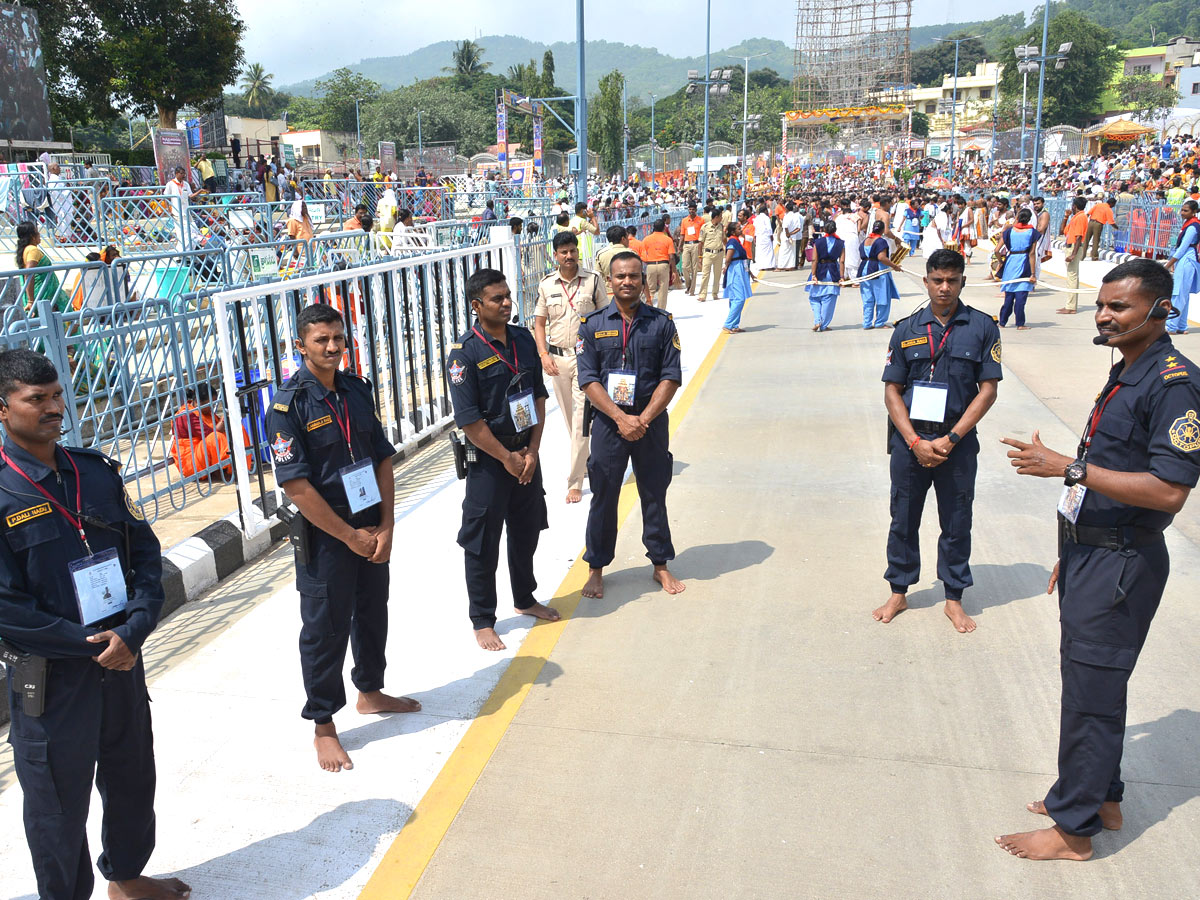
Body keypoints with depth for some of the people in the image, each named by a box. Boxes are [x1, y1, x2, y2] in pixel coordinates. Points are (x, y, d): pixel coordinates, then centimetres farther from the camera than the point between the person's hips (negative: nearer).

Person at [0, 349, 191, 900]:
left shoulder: (96, 471, 2)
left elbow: (146, 550, 3)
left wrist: (133, 630, -11)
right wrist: (90, 644, -14)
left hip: (122, 662, 6)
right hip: (50, 676, -5)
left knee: (133, 778, 21)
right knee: (59, 802, 10)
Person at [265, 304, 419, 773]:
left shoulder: (357, 389, 4)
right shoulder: (288, 404, -15)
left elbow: (383, 459, 6)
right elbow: (296, 485, -19)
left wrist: (385, 527, -3)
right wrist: (350, 537, -15)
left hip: (372, 529, 6)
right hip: (325, 537, -6)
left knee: (372, 614, 20)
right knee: (325, 629, 5)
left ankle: (371, 692, 42)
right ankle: (323, 726, 21)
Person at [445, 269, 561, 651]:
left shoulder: (523, 339, 2)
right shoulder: (465, 353, -17)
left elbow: (538, 397, 5)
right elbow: (469, 420, -17)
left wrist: (532, 451, -4)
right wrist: (506, 458, -13)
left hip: (526, 453, 6)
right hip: (488, 458, -6)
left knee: (526, 530, 20)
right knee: (482, 544, 4)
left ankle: (525, 598, 40)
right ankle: (482, 621, 20)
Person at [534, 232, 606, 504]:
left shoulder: (593, 281, -2)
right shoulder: (546, 285, 4)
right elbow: (539, 323, 8)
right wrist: (544, 355, -5)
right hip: (558, 358, 3)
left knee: (581, 420, -8)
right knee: (570, 418, 15)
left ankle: (575, 482, -4)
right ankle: (585, 463, 37)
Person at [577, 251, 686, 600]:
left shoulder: (661, 323, 0)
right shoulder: (592, 325, -1)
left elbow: (671, 377, -4)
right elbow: (588, 380, -6)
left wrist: (644, 419, -14)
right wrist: (621, 418, -16)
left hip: (651, 423, 1)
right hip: (607, 423, 0)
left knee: (654, 495, 11)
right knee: (603, 497, 7)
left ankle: (660, 565, 26)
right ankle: (597, 568, 22)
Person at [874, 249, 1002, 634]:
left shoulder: (982, 327, -2)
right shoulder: (907, 329, 1)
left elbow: (988, 389, -4)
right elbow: (892, 390, 0)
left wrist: (951, 438, -12)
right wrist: (916, 442, -11)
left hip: (958, 442, -1)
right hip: (910, 440, 1)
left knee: (957, 523, 10)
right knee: (904, 520, 11)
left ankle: (954, 598, 26)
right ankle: (898, 592, 27)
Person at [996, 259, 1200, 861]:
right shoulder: (1125, 372, 12)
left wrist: (1068, 468, -26)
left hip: (1122, 564, -9)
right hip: (1089, 552, 9)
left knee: (1090, 692, 1)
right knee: (1090, 682, 20)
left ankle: (1074, 829, 16)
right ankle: (1102, 799, 37)